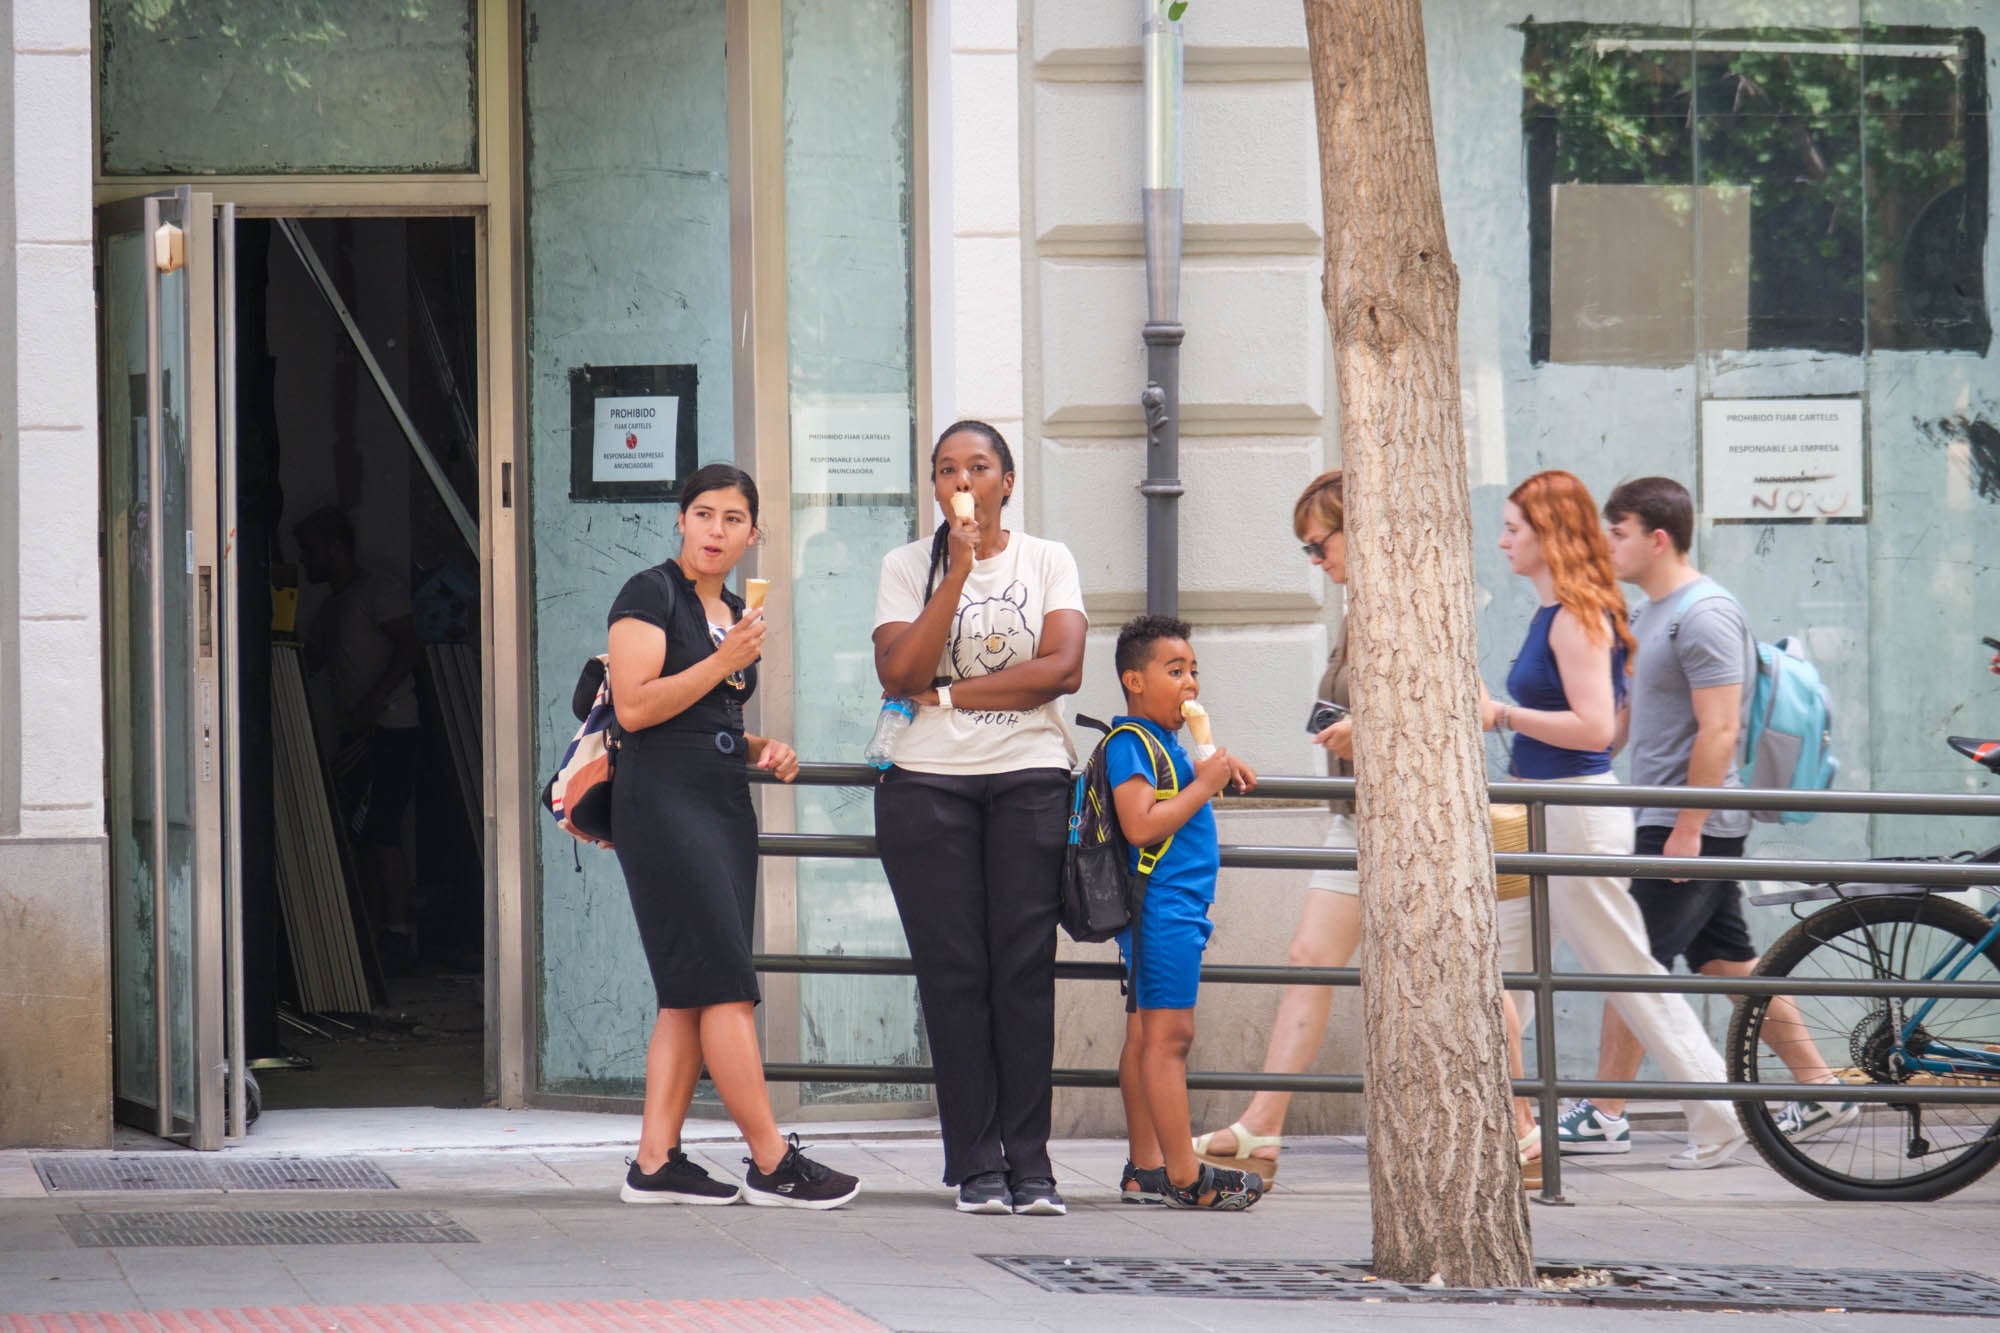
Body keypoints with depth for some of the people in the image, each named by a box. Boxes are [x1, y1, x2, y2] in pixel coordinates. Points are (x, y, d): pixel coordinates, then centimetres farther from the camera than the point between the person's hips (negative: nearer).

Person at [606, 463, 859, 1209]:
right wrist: (723, 662, -16)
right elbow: (634, 706, -15)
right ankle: (771, 1164, -12)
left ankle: (655, 1162, 5)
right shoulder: (651, 595, -5)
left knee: (690, 995, 4)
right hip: (664, 804, -9)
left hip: (725, 808, 9)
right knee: (726, 984, -11)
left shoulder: (735, 616, 19)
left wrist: (762, 751, 10)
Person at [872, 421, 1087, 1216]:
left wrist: (951, 693, -8)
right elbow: (898, 673, -7)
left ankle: (1029, 1162, -4)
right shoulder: (908, 568, 7)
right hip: (929, 785, 0)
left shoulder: (1048, 562, 8)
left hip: (1031, 781, 0)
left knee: (1025, 970, -6)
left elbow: (1064, 668, -6)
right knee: (953, 972, -4)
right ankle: (976, 1165, -1)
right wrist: (959, 571, -11)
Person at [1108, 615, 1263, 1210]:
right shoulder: (1129, 743, -13)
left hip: (1179, 906, 11)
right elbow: (1141, 825, -23)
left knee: (1145, 1036, 11)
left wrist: (1213, 773, 19)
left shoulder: (1163, 742, 18)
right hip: (1161, 906, -11)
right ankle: (1183, 1175, -13)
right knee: (1167, 1034, -11)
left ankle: (1145, 1169, 13)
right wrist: (1203, 784, -17)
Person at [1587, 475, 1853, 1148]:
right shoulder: (1650, 614, 16)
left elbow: (1719, 730, -21)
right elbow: (1627, 715, 26)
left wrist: (1686, 828, -23)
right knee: (1729, 962, 10)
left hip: (1692, 826, -10)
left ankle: (1603, 1115, -3)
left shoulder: (1704, 615, -16)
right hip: (1679, 823, 10)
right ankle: (1821, 1091, 14)